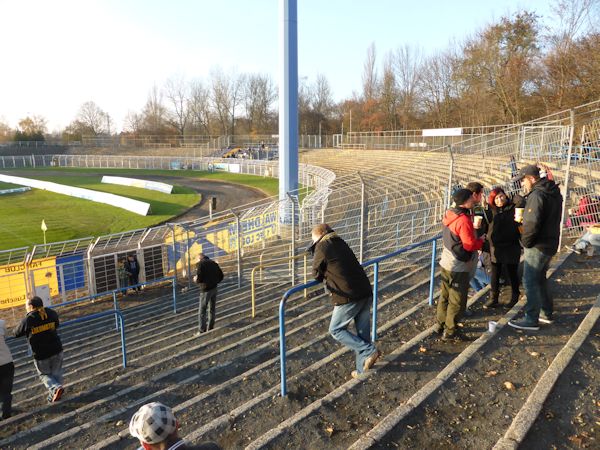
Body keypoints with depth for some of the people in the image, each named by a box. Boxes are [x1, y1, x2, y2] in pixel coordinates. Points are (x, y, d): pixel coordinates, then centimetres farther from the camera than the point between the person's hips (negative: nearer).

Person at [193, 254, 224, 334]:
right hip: (214, 288, 7)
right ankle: (210, 328, 23)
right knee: (212, 309, 16)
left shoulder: (200, 264, -9)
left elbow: (199, 278, -19)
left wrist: (195, 279, 2)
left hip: (206, 290, -7)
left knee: (202, 311, 2)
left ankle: (202, 331, 4)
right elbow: (221, 276, 11)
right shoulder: (213, 263, 11)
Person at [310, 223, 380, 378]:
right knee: (363, 331, 16)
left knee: (336, 330, 9)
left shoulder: (322, 247, -4)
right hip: (366, 293, 8)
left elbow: (316, 274, 5)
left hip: (348, 297, -8)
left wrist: (324, 276, 23)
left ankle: (369, 351, 1)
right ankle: (362, 369, 24)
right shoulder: (341, 243, 18)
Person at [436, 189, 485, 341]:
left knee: (445, 295, 19)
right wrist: (481, 240, -3)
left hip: (446, 263, 9)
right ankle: (450, 332, 11)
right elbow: (470, 245, -21)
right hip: (458, 267, -9)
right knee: (457, 300, 3)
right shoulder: (464, 220, -22)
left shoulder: (450, 215, 5)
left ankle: (441, 324, 30)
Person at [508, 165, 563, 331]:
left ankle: (532, 320, 4)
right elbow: (550, 219, 16)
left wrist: (525, 242, -13)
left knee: (530, 281, -2)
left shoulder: (537, 194, -20)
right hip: (550, 244, 10)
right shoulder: (554, 193, 11)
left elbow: (532, 223, -26)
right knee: (540, 279, 21)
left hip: (537, 246, -10)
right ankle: (547, 313, 31)